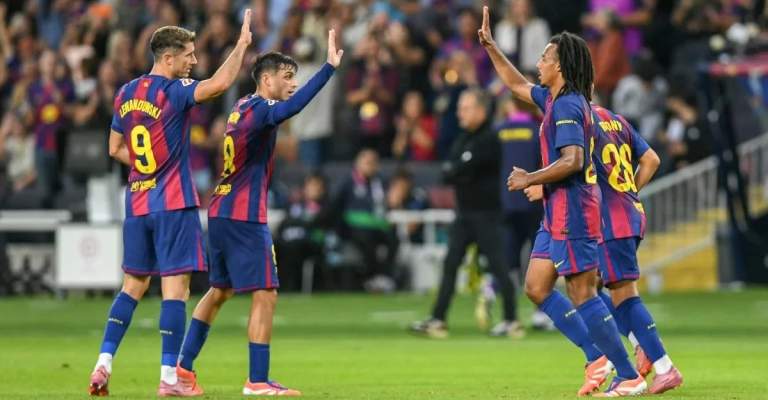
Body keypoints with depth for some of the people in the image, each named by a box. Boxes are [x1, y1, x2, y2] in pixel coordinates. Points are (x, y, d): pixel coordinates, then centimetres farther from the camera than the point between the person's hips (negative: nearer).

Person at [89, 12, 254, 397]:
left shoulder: (126, 93, 10)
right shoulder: (173, 91, -13)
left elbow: (115, 148, 17)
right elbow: (219, 83, -30)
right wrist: (242, 43, -20)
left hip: (136, 203, 7)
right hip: (173, 204, -7)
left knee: (133, 285, 15)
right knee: (175, 287, -4)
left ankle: (103, 364, 8)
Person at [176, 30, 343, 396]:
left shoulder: (242, 107, 11)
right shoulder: (259, 110, -16)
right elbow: (291, 107, -38)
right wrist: (330, 67, -46)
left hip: (222, 213, 10)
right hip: (244, 218, -10)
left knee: (219, 291, 21)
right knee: (265, 295, -7)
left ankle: (183, 365, 25)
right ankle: (257, 381, -8)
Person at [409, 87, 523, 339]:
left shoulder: (489, 140, -13)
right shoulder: (463, 139, 14)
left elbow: (463, 169, -19)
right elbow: (448, 172, 10)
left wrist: (453, 172, -1)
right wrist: (460, 175, -8)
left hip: (486, 213, -8)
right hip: (465, 212, 8)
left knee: (498, 266, -5)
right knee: (450, 264, 4)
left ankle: (512, 322, 0)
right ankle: (437, 320, 4)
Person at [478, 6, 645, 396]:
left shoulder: (568, 106, -16)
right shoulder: (554, 99, 13)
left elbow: (571, 161, -26)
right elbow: (518, 85, 32)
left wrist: (529, 180, -15)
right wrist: (489, 46, 30)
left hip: (571, 212, -10)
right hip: (557, 214, 10)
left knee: (583, 295, -9)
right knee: (536, 288, 11)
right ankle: (597, 358, 11)